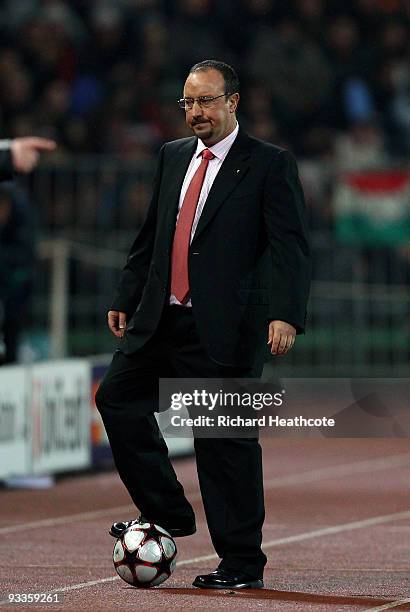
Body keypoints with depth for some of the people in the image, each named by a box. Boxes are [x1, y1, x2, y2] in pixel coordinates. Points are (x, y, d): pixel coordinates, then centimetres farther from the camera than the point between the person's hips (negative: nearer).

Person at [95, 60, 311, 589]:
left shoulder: (270, 165, -5)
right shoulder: (173, 156, 14)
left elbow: (291, 247, -12)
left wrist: (285, 314, -23)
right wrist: (126, 298, 20)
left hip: (225, 327, -7)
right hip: (161, 318, 7)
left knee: (226, 440, -4)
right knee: (117, 397, 9)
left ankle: (241, 564, 4)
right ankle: (165, 513, 21)